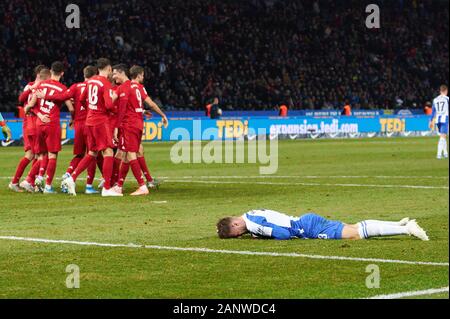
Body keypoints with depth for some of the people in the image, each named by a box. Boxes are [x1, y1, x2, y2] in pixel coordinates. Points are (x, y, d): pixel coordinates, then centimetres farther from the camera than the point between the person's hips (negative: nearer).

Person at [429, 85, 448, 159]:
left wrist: (431, 121, 16)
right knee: (442, 137, -9)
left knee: (443, 136, 19)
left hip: (437, 119, 5)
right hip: (445, 119, -5)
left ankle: (445, 153, 25)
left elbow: (433, 111, 12)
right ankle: (439, 154, -20)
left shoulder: (435, 100, 10)